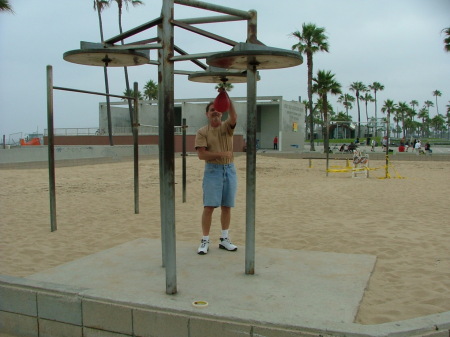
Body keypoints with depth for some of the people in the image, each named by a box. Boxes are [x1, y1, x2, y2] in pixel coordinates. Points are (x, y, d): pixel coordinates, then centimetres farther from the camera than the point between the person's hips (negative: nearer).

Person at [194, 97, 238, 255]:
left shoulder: (227, 127, 6)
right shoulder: (202, 132, -1)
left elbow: (234, 117, -17)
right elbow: (201, 154, -10)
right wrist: (221, 154, -16)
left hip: (229, 169, 3)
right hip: (212, 170, -3)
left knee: (226, 206, 9)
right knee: (209, 206, -5)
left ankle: (224, 239, 19)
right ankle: (205, 241, 4)